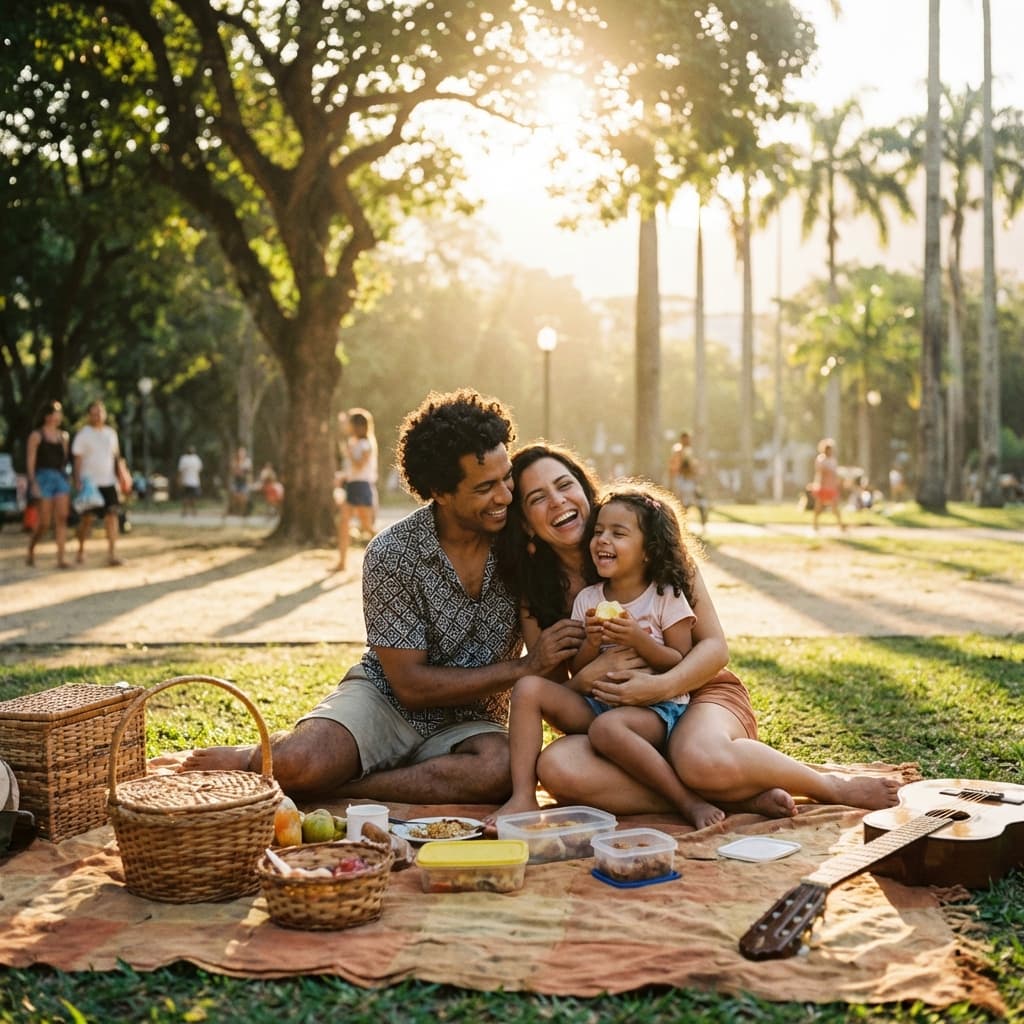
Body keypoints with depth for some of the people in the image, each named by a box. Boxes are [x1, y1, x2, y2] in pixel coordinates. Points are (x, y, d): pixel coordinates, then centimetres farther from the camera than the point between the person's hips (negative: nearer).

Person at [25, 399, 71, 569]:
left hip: (61, 478, 5)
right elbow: (30, 461, -6)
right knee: (44, 522, -5)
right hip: (44, 477, -4)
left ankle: (60, 559, -9)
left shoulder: (64, 436, 13)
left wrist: (68, 482, 14)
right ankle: (30, 550, 20)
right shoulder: (36, 435, -2)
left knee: (62, 518, -7)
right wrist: (33, 483, -14)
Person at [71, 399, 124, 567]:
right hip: (90, 482, -4)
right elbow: (77, 458, -5)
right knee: (87, 518, 3)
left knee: (112, 515, -8)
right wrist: (78, 481, -14)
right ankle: (81, 550, 21)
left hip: (108, 482, 4)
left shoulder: (111, 433, 12)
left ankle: (112, 553, -9)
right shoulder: (83, 434, -3)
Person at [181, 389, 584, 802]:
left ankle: (333, 786, -18)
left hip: (468, 721, 3)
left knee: (499, 771, -33)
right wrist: (524, 667, -19)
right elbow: (411, 685, -15)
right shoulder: (392, 554, -16)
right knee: (300, 761, -33)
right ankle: (245, 760, 4)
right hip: (386, 697, -2)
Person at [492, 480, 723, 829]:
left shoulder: (667, 597, -2)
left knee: (606, 727, -38)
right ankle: (523, 796, -19)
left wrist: (638, 640, -19)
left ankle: (689, 801, -24)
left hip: (656, 709, -5)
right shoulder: (587, 599, 9)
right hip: (595, 704, 5)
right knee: (528, 688, -16)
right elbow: (577, 673, 8)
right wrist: (591, 642, -12)